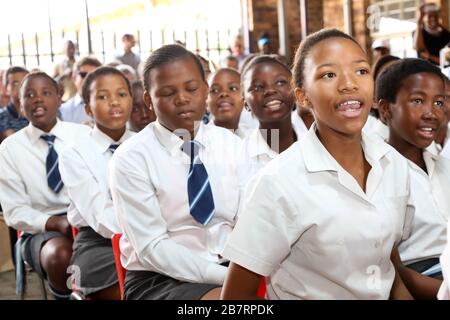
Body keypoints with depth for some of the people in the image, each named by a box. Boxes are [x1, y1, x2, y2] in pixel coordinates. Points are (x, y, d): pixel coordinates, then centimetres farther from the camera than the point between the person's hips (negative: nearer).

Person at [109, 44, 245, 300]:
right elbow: (152, 248, -13)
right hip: (157, 279, -4)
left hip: (232, 269, 5)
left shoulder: (233, 146, 6)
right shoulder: (130, 158, -7)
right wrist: (228, 277, -22)